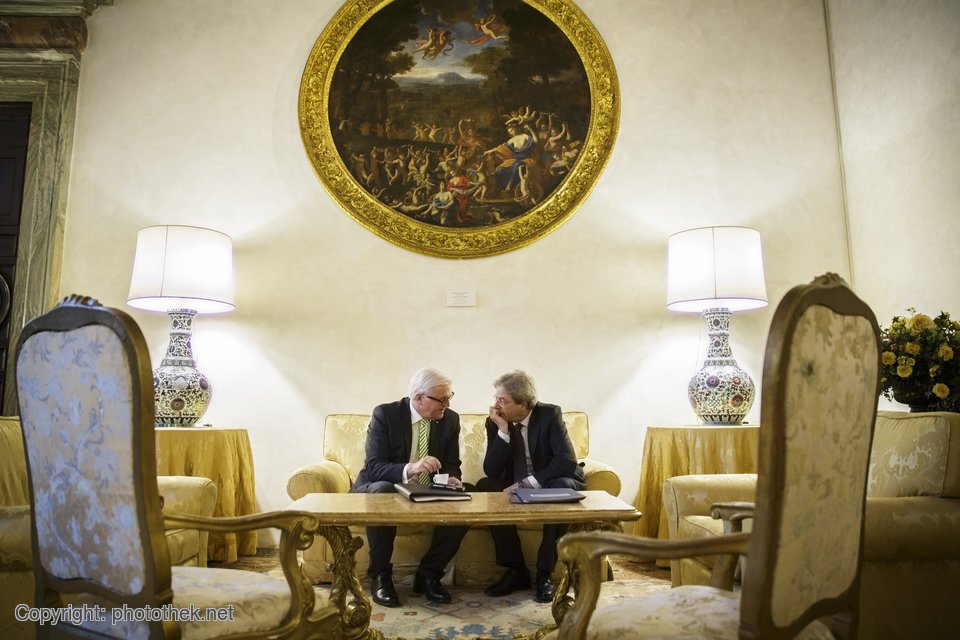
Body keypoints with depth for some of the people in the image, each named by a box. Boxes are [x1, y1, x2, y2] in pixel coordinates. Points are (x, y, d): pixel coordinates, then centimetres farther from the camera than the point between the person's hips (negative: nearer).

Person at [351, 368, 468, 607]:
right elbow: (373, 467, -22)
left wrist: (451, 480, -24)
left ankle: (428, 574, -4)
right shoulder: (385, 414, -16)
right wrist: (410, 469, -41)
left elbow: (452, 465, 2)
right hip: (381, 488, -3)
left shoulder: (450, 419, -3)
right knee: (382, 491, -37)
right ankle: (379, 576, -19)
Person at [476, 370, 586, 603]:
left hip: (553, 483, -3)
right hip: (519, 487, 3)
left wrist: (527, 484, -32)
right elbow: (491, 472, -16)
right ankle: (516, 570, -16)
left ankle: (544, 573, -21)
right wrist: (503, 430, -27)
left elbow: (567, 461, -26)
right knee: (484, 487, -24)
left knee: (563, 486, -35)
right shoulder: (495, 422, -9)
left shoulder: (550, 414, -16)